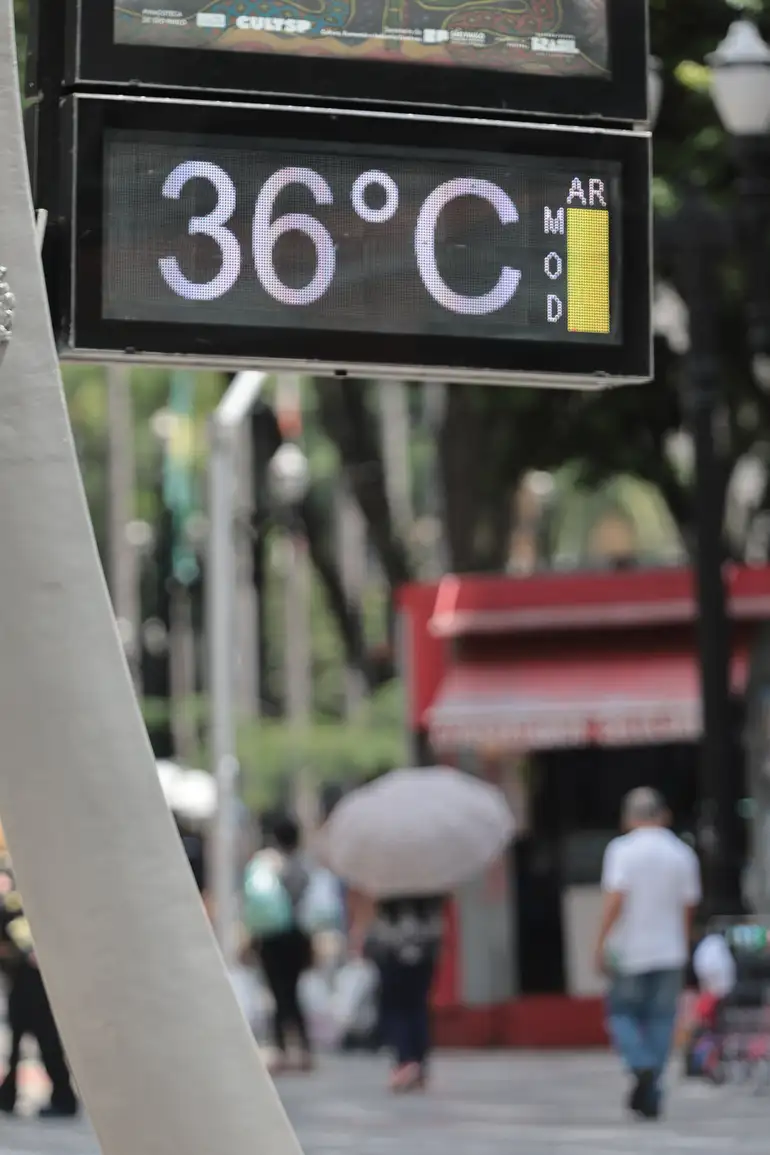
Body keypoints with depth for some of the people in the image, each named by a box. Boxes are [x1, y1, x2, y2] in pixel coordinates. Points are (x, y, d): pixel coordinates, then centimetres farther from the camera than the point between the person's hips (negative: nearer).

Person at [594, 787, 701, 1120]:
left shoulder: (622, 850, -8)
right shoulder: (682, 854, 5)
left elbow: (615, 901, -16)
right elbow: (688, 908, 8)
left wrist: (601, 945, -11)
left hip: (630, 951, -3)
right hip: (669, 953, 3)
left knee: (622, 1013, 9)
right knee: (659, 1019, 7)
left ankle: (641, 1066, -16)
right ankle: (651, 1095, 4)